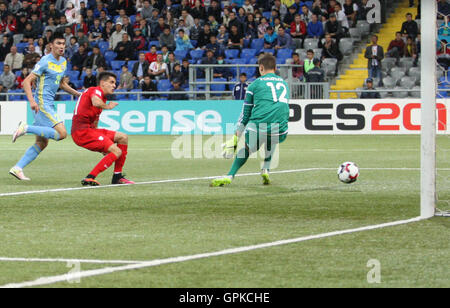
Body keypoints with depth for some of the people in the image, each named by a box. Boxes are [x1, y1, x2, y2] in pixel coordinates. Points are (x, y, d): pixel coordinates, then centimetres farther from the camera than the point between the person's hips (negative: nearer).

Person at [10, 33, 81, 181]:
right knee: (62, 133, -19)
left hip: (49, 105, 9)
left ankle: (17, 168, 9)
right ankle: (26, 128, -11)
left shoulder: (63, 62, 15)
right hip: (41, 103, -9)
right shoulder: (45, 62, -11)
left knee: (42, 143, 7)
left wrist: (77, 93, 22)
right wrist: (31, 100, -26)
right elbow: (27, 81, -13)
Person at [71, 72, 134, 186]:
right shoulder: (96, 90, -5)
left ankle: (117, 177, 12)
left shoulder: (102, 98, 24)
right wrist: (108, 106, -10)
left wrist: (102, 146, 27)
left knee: (123, 138, 11)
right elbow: (96, 102, -32)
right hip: (82, 131, -10)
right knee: (117, 152, -15)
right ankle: (89, 179, -17)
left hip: (89, 129, 10)